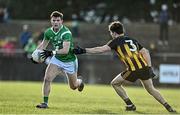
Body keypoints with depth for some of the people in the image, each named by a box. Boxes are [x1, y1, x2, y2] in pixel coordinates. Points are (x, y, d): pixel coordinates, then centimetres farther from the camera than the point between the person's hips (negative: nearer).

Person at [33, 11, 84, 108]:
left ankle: (80, 82, 50)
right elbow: (43, 44, 11)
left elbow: (65, 50, -37)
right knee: (47, 79, -17)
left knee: (73, 86, 13)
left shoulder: (66, 33, -28)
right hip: (57, 60, 4)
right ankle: (45, 102, -7)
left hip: (69, 61, -4)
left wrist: (51, 53, -45)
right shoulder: (48, 32, -8)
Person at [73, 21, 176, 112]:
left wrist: (84, 50, -8)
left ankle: (130, 105, 12)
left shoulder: (116, 41, 3)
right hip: (145, 67, 6)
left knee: (115, 83, 14)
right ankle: (168, 107, 17)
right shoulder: (132, 40, 22)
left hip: (134, 70, -6)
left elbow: (102, 49, -8)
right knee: (151, 89, 23)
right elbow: (145, 52, 15)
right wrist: (149, 68, 13)